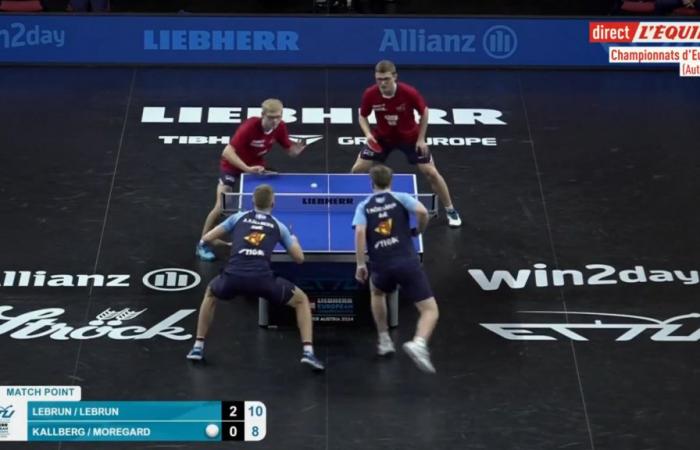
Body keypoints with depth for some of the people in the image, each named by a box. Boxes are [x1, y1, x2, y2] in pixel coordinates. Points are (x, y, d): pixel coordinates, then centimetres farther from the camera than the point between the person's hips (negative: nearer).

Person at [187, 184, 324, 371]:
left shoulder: (238, 217, 21)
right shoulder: (278, 226, 19)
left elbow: (206, 239, 22)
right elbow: (299, 258, 20)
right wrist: (294, 240, 42)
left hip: (233, 277, 1)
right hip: (262, 279, -1)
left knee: (210, 294, 36)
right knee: (301, 300, 21)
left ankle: (198, 347, 31)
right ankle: (308, 352, 5)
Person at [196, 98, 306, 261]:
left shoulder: (280, 127, -20)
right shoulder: (250, 126, -36)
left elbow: (289, 150, -8)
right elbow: (227, 152, -39)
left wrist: (296, 149, -32)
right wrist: (247, 169, -50)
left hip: (256, 167, 5)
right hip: (232, 166, -5)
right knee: (221, 207, -10)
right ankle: (202, 245, 5)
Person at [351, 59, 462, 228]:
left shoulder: (409, 93, -30)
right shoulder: (370, 94, -25)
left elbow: (424, 112, -11)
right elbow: (363, 116, -5)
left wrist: (421, 139, -11)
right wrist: (368, 134, -23)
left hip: (410, 137, -2)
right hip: (381, 138, 2)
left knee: (431, 172, -4)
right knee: (357, 169, -4)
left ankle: (450, 210, 14)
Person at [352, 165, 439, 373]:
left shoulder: (364, 206, 12)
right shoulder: (401, 198, 9)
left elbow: (360, 232, -5)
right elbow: (422, 212, -9)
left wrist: (360, 264, -2)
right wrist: (418, 230, 12)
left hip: (381, 266, 2)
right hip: (407, 263, -2)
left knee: (376, 292, 38)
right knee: (430, 311, 0)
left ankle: (384, 341, 35)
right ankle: (418, 344, -30)